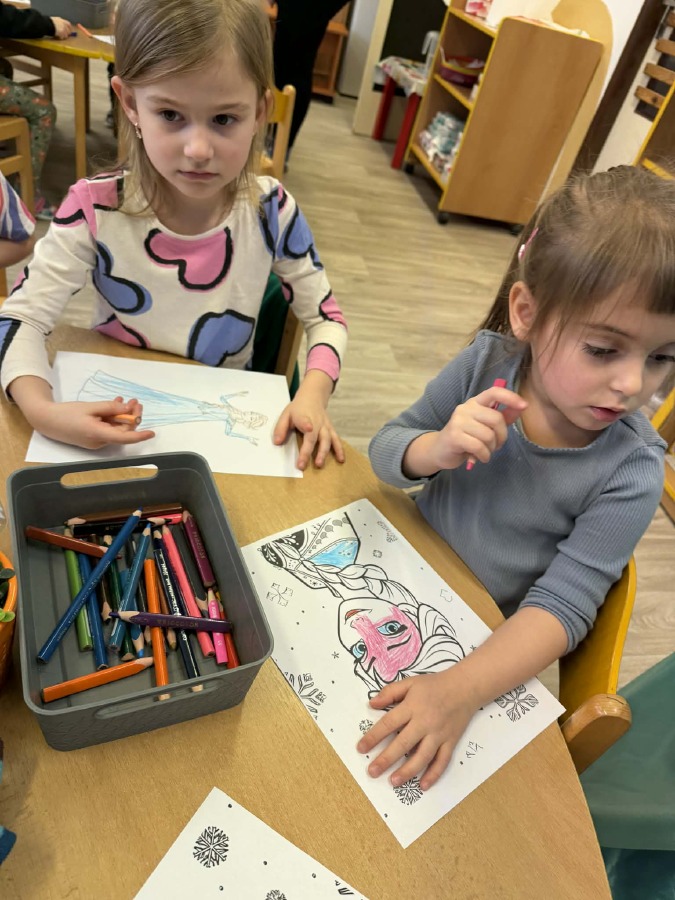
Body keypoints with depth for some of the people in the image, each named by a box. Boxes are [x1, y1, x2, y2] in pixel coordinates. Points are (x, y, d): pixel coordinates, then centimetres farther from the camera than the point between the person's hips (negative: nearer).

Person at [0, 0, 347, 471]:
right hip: (113, 419, 1)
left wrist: (313, 394, -24)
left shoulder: (271, 211, -14)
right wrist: (42, 409, -33)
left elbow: (326, 318, -4)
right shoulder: (96, 208, -17)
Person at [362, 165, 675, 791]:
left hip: (493, 640, -2)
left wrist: (460, 689, -37)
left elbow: (563, 604, -23)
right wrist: (438, 448, -32)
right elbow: (385, 452, -8)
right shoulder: (488, 364, -17)